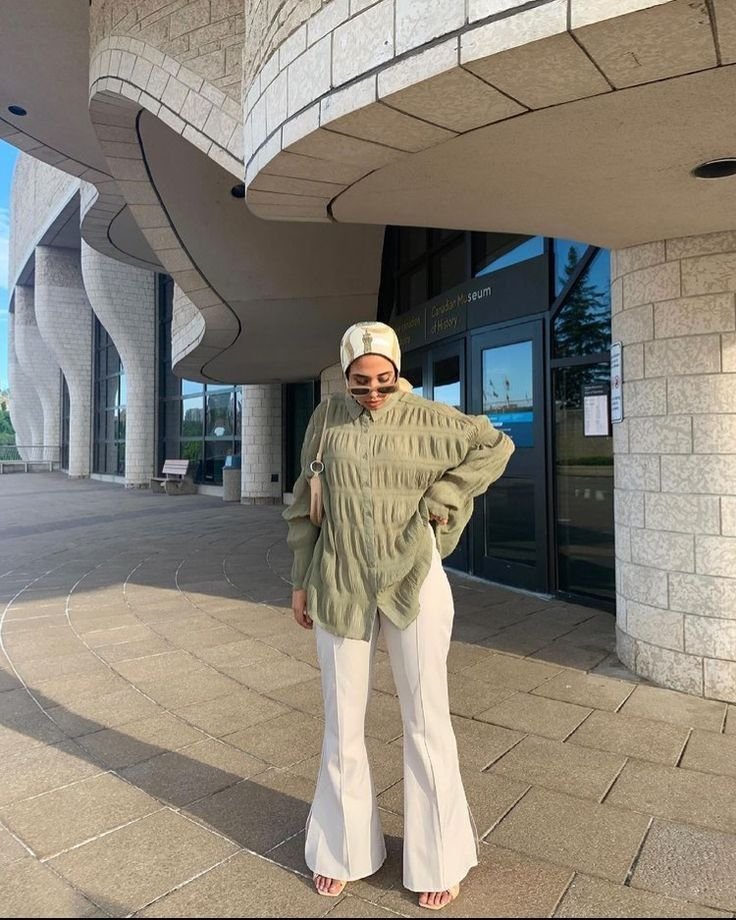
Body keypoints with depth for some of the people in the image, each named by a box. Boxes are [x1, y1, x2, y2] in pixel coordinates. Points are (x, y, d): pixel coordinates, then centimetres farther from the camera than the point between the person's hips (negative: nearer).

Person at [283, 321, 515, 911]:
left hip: (412, 580, -1)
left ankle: (439, 858, 28)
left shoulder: (425, 418, -3)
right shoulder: (328, 418, 2)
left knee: (426, 720, 7)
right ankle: (343, 848, 34)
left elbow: (496, 445, 5)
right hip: (341, 585, 2)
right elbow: (307, 502, 7)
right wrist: (302, 580, 7)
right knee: (343, 721, 12)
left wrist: (440, 497, -6)